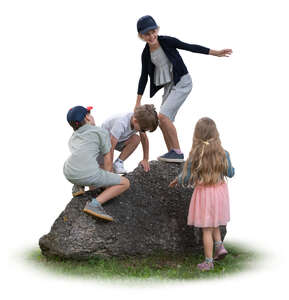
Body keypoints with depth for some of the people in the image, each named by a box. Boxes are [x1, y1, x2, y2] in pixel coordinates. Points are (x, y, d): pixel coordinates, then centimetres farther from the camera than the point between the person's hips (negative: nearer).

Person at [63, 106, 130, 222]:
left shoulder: (72, 138, 28)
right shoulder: (102, 132, 11)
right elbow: (108, 160, 10)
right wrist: (106, 183, 20)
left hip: (69, 175, 7)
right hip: (89, 175, -7)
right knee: (125, 183, 10)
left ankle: (78, 186, 16)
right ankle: (95, 203, -10)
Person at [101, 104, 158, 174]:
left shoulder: (140, 122, -22)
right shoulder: (121, 123, -41)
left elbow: (144, 138, -6)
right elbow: (110, 148, -38)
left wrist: (145, 160, -8)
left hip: (120, 139, 5)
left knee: (136, 139, -24)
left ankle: (118, 163, -12)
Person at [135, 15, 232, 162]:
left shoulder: (167, 41, -12)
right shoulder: (146, 54, 2)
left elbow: (190, 47, -7)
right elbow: (144, 76, 10)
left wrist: (216, 53, -8)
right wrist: (138, 102, 11)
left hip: (182, 82, -7)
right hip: (169, 86, 7)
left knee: (163, 116, -20)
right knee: (163, 122, 5)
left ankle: (178, 153, -13)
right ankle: (172, 153, 18)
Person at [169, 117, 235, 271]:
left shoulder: (194, 156, -17)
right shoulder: (223, 154, -9)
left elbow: (187, 179, -9)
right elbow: (230, 173, 4)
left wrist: (177, 180, 11)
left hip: (203, 193, -3)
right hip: (220, 191, 3)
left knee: (207, 229, 7)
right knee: (213, 223, 27)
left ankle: (208, 261, 14)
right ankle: (219, 246, 15)